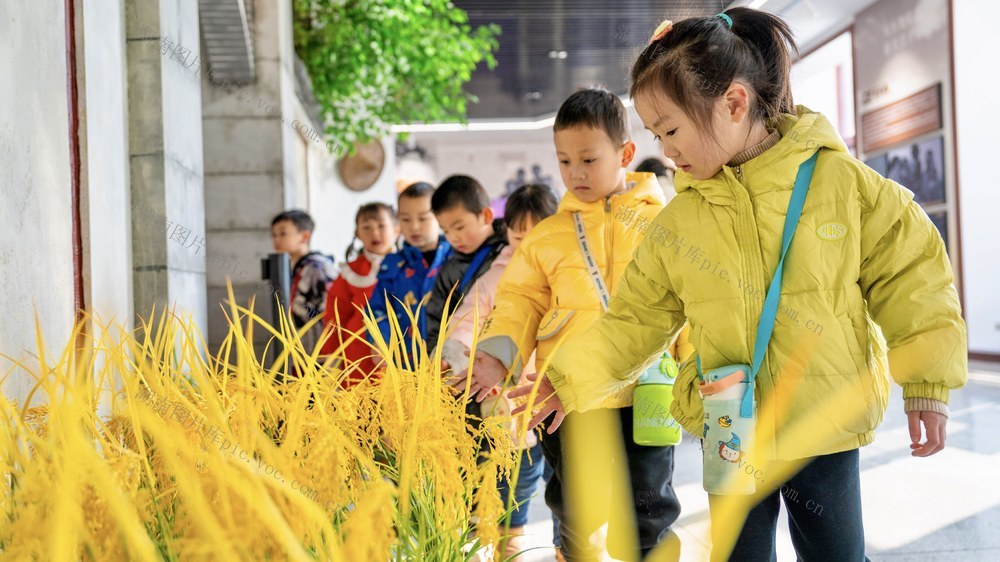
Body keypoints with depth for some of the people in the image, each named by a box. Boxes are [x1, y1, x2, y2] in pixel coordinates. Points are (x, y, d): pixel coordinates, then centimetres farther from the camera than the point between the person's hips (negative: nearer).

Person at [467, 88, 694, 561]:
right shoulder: (547, 236, 8)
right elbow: (521, 300, 8)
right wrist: (498, 354, -8)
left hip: (644, 394, -1)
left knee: (646, 512, 10)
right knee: (575, 511, 14)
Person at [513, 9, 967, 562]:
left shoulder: (839, 182, -9)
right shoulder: (678, 222, -1)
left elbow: (909, 277, -4)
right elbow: (636, 317, 6)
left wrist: (926, 382, -6)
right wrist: (570, 377, -2)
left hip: (827, 429, -2)